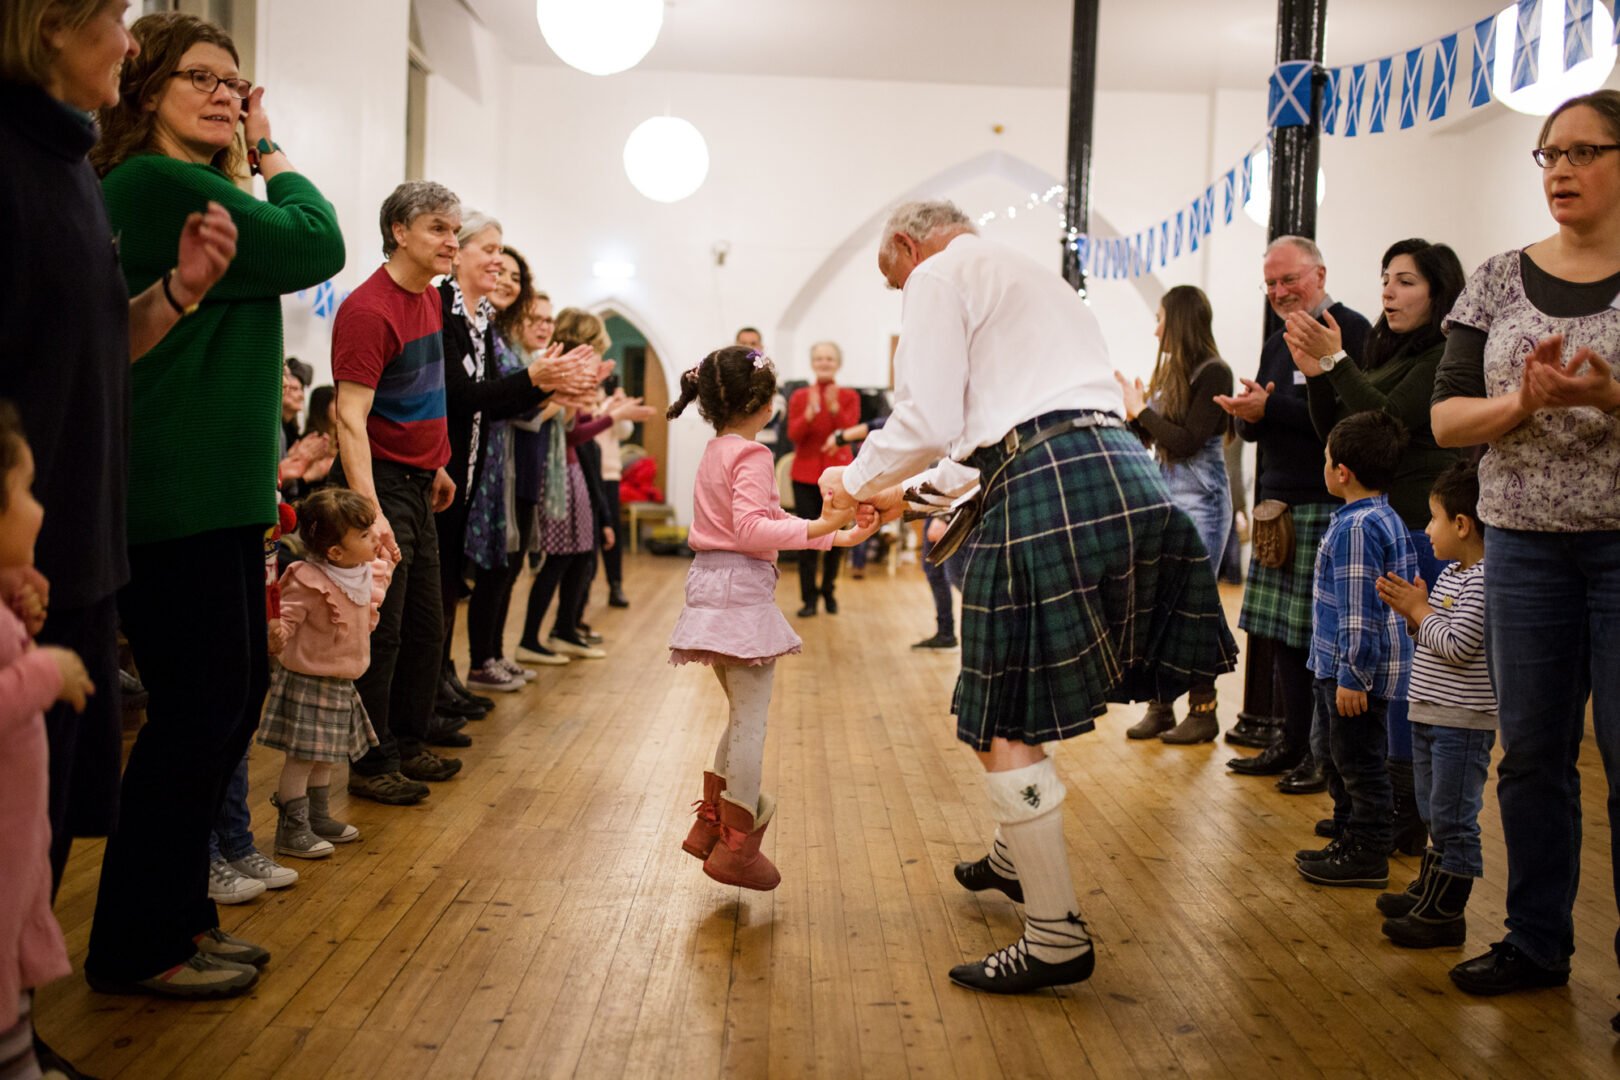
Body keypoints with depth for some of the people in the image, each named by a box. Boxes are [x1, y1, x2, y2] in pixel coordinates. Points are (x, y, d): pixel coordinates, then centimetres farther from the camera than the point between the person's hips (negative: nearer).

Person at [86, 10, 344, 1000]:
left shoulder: (183, 187, 19)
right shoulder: (159, 183, -13)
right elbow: (318, 246, -12)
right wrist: (270, 150, -1)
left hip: (217, 490, 11)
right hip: (178, 498, -11)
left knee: (236, 691, 14)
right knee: (201, 704, -3)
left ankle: (177, 909, 27)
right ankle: (137, 947, 10)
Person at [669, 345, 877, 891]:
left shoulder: (714, 452, 17)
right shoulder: (751, 457, -12)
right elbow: (753, 530, -24)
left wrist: (836, 534, 17)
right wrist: (818, 528, -31)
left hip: (712, 588, 10)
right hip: (742, 592, -10)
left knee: (743, 716, 19)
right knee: (751, 720, -3)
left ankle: (710, 825, 24)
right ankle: (736, 846, 1)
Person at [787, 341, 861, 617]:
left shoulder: (849, 397, 2)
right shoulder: (799, 396, 5)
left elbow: (851, 432, -12)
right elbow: (793, 435, -6)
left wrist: (835, 408, -27)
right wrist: (810, 411, -22)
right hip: (806, 473, 0)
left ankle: (828, 591, 23)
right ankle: (809, 597, -1)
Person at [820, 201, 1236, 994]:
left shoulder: (940, 277, 4)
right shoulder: (1028, 276, 32)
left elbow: (926, 421, -7)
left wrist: (857, 480, 10)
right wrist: (913, 490, 38)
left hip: (1049, 493, -9)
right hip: (1123, 474, 9)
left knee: (1004, 726, -1)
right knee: (1022, 693, 26)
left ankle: (1057, 936, 3)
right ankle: (1016, 860, 39)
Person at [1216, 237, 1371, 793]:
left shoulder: (1351, 330, -7)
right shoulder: (1276, 343, 21)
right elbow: (1258, 428, 22)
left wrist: (1270, 408, -19)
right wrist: (1248, 416, -1)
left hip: (1328, 505, -8)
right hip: (1278, 503, 8)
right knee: (1282, 632, 9)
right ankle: (1293, 742, 18)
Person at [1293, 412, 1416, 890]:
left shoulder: (1356, 528, -22)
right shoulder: (1387, 519, 11)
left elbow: (1359, 609, -24)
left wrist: (1352, 676, -22)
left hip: (1357, 673, -11)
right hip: (1338, 669, 11)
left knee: (1358, 761, 1)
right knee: (1332, 752, 21)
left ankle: (1367, 856, 12)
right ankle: (1351, 838, 32)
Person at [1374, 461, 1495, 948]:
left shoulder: (1481, 581, -19)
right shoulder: (1450, 574, 11)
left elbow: (1457, 646, -24)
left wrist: (1420, 611, -12)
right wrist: (1410, 610, 0)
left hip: (1462, 723, -10)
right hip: (1430, 715, 10)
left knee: (1454, 820, -1)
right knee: (1436, 815, 21)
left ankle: (1445, 913, 6)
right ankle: (1431, 889, 34)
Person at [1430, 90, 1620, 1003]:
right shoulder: (1499, 282, 6)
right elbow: (1445, 418, 2)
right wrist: (1522, 403, -16)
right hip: (1526, 544, 3)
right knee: (1533, 751, 10)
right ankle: (1537, 942, 24)